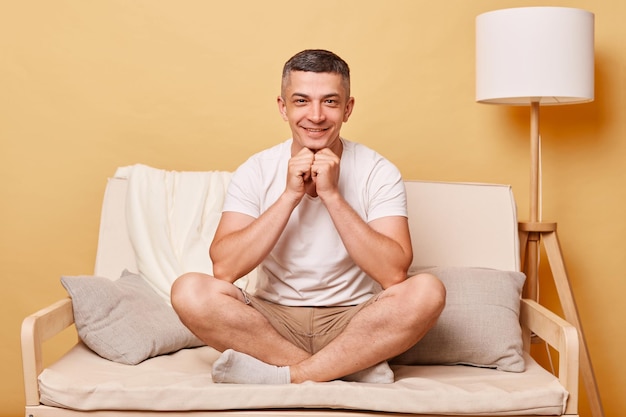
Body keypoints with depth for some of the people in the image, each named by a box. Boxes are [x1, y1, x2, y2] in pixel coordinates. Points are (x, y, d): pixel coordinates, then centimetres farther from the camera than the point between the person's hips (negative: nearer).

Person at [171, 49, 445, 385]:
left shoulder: (378, 173, -5)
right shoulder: (256, 172, -2)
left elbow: (394, 274, -19)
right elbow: (224, 269, -15)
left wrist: (331, 194, -22)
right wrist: (290, 195, -20)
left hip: (354, 322, -1)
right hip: (274, 321, 1)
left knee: (427, 291, -28)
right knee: (189, 291, -25)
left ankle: (286, 376, -23)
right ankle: (354, 365, -20)